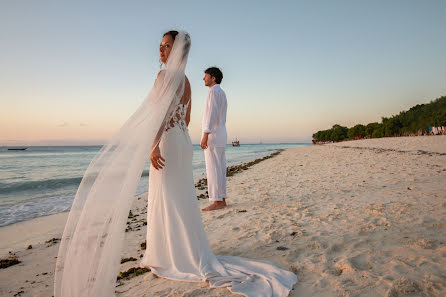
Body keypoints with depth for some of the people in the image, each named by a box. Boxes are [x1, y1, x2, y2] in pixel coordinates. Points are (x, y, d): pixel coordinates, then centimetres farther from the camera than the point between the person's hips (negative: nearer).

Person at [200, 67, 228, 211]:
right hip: (221, 135, 10)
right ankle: (221, 200, 10)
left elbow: (212, 114, -20)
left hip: (212, 134, -10)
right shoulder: (222, 93, 22)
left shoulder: (214, 91, -9)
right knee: (220, 168, 8)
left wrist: (205, 135, -24)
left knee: (213, 169, -10)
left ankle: (217, 202, -9)